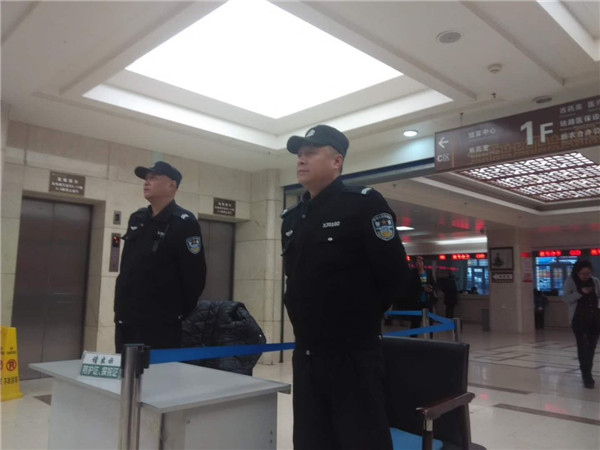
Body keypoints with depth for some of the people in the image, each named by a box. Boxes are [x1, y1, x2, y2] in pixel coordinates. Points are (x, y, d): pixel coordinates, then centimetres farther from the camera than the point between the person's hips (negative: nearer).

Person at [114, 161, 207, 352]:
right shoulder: (136, 219, 12)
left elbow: (195, 275, -13)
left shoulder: (184, 223, -13)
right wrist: (121, 305, 19)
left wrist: (180, 313, -4)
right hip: (125, 321, 8)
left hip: (160, 326, -7)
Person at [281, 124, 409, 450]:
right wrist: (309, 320, 13)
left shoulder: (363, 204, -10)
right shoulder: (291, 218, 12)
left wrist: (362, 318, -1)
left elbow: (394, 273, -11)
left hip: (354, 352, -7)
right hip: (305, 352, 7)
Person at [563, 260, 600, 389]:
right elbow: (566, 298, -9)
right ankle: (587, 376, -6)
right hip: (579, 319, -4)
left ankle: (586, 373, 24)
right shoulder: (570, 281, -3)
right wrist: (581, 292, -21)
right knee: (583, 346, -8)